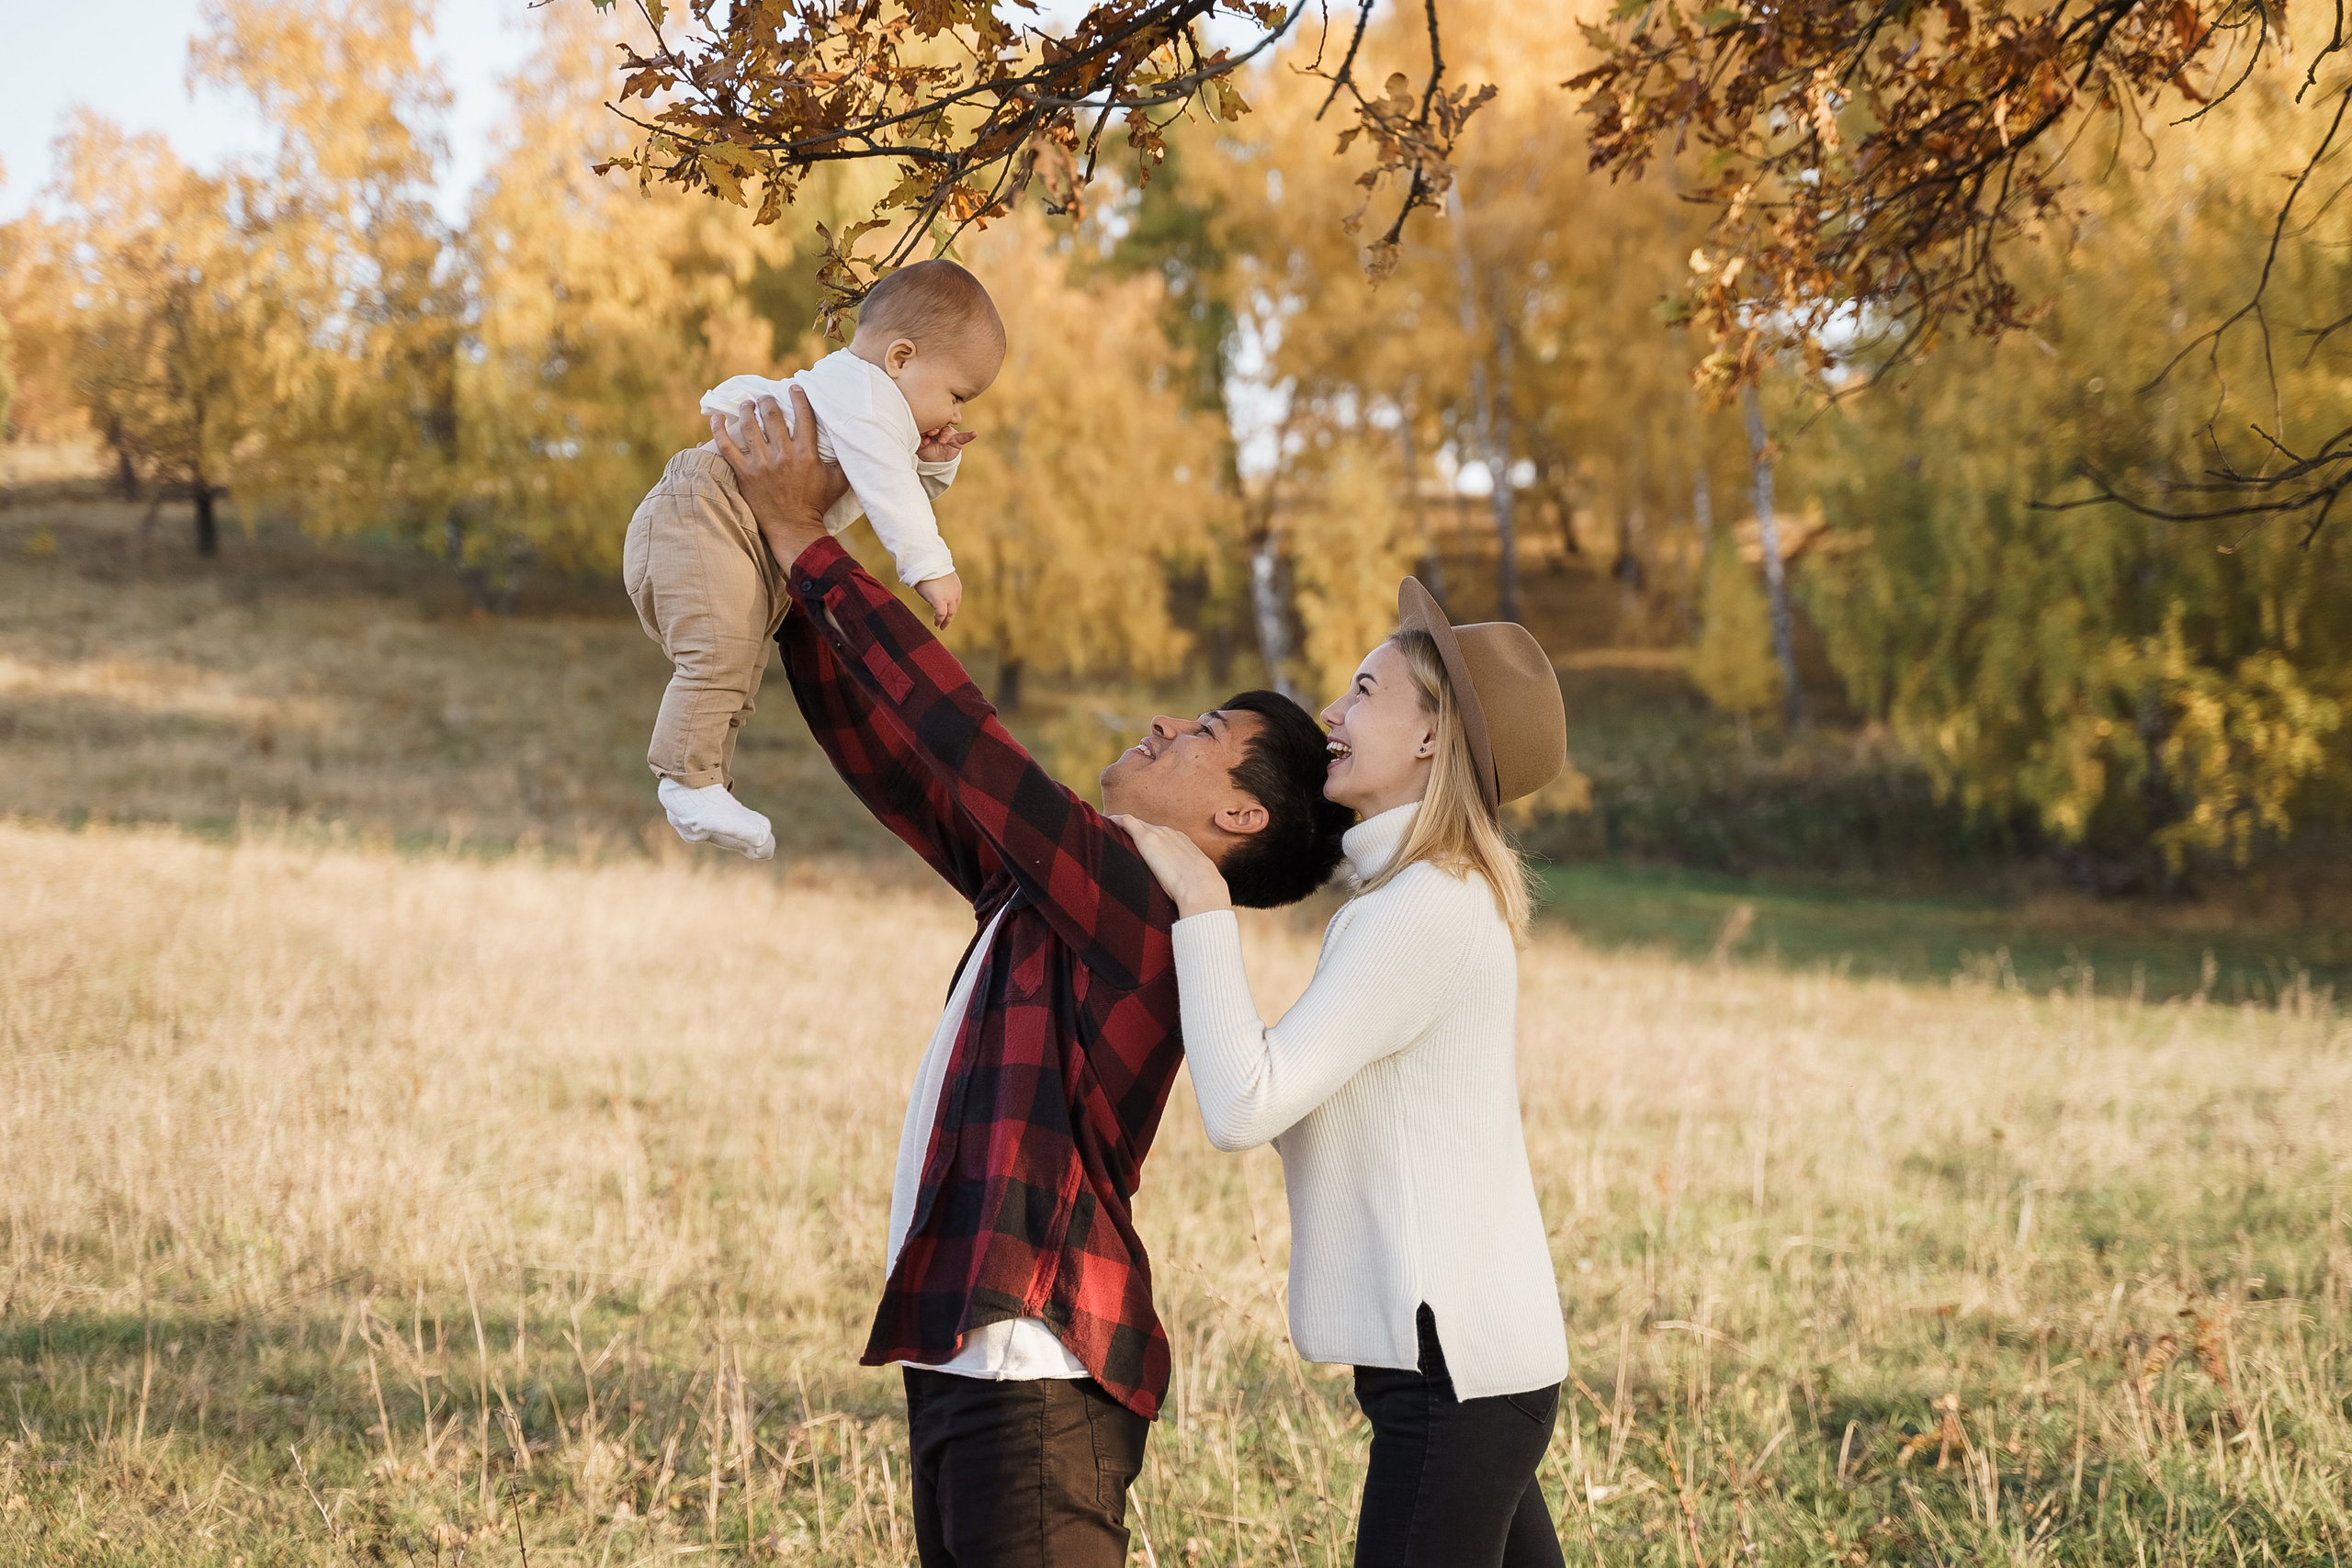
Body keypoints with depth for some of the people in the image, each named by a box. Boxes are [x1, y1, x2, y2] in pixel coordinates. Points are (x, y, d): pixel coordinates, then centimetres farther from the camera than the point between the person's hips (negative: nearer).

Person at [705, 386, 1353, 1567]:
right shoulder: (1040, 886, 14)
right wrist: (788, 581, 13)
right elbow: (884, 757, 19)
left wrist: (805, 543, -10)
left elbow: (958, 736, -17)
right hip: (965, 1350, 9)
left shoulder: (1144, 907, -12)